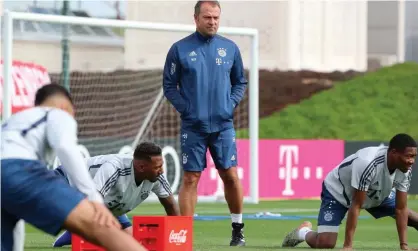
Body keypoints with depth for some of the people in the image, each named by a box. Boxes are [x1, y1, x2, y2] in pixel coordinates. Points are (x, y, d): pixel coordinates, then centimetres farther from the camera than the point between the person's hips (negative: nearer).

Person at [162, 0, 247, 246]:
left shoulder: (230, 48, 6)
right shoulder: (180, 49, -1)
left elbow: (240, 82, 15)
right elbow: (169, 86, 3)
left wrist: (231, 104, -1)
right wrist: (185, 108, -9)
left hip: (223, 124, 2)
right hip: (193, 125, -2)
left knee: (231, 175, -1)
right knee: (191, 178, -1)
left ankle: (238, 229, 13)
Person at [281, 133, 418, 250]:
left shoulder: (405, 170, -23)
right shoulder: (367, 163, -43)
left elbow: (401, 209, -16)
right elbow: (355, 205, -37)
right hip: (338, 191, -6)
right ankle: (304, 232, 14)